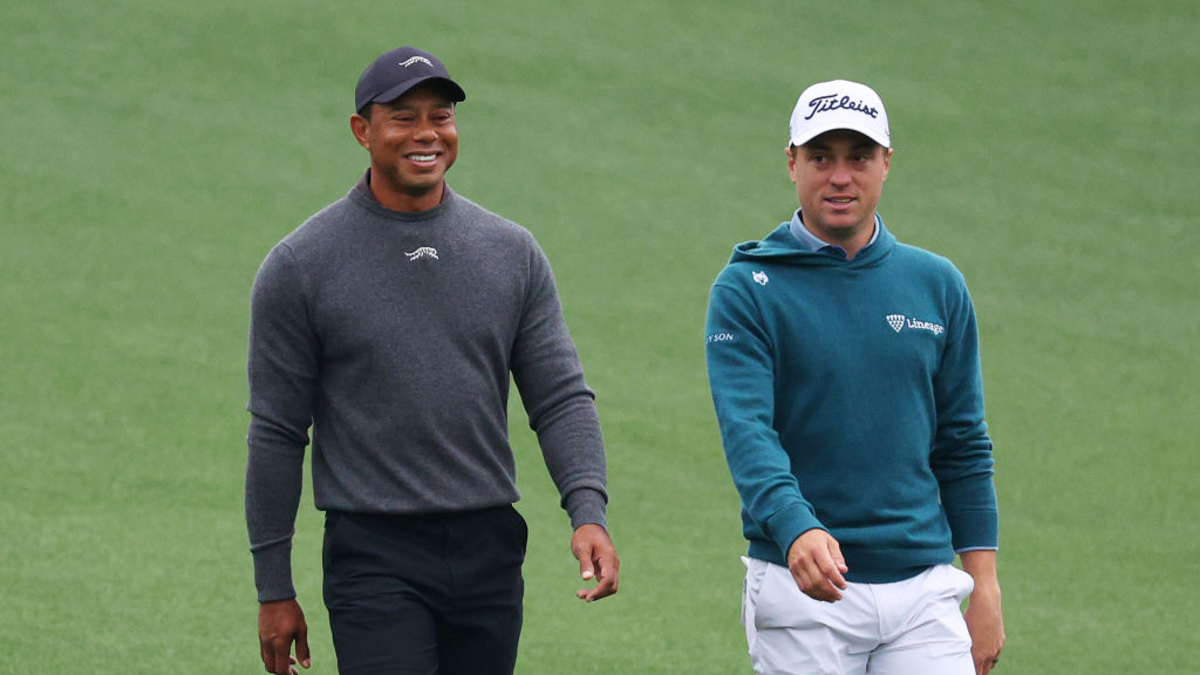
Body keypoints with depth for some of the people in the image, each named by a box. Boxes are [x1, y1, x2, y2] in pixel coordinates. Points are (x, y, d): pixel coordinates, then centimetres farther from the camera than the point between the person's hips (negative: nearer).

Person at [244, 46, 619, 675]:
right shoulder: (300, 265, -1)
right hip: (375, 556, -4)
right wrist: (273, 589, 0)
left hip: (489, 552, 4)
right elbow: (276, 434, 1)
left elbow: (562, 398, 6)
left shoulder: (512, 252, 8)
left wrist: (589, 512, -12)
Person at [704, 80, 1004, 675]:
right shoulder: (747, 290, -2)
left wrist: (983, 585, 7)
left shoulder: (938, 285, 10)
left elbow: (963, 446, 13)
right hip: (800, 590, -3)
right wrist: (798, 531, -34)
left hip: (923, 589, 3)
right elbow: (747, 432, -16)